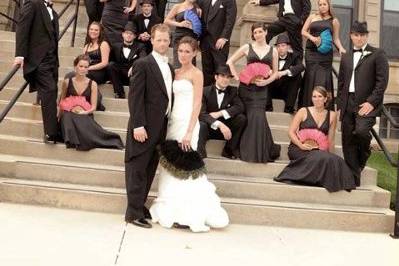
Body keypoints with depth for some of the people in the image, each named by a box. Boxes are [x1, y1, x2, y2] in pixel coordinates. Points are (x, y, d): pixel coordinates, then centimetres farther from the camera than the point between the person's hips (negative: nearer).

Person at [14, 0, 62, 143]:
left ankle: (53, 130, 10)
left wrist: (56, 61, 13)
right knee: (49, 91, -15)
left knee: (51, 92, 6)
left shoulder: (53, 13, 19)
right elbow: (22, 28, -10)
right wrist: (20, 54, -17)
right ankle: (51, 132, -15)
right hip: (39, 57, -7)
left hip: (51, 58, 7)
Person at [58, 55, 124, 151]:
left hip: (85, 115, -1)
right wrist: (60, 114, 0)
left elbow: (93, 107, 4)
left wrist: (84, 112, -16)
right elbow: (62, 101, 18)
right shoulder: (67, 82, 10)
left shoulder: (92, 84, 6)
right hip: (69, 114, 1)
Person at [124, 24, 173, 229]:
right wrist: (138, 125, -19)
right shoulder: (142, 64, -7)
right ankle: (133, 213, 8)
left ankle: (140, 206, 25)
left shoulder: (169, 68, 16)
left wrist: (167, 126, 10)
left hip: (160, 128, 7)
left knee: (149, 170, 14)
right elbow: (135, 97, -12)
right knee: (138, 170, 0)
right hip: (145, 127, -7)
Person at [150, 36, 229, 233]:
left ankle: (188, 215, 6)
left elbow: (197, 104, -11)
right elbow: (171, 99, 14)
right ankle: (173, 211, 20)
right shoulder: (175, 72, 14)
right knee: (170, 165, 9)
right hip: (172, 122, 7)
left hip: (186, 123, -7)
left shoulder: (196, 74, -5)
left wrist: (189, 132, -19)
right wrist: (168, 124, 4)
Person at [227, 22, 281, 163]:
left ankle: (260, 152, 7)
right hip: (246, 87, 0)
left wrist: (266, 81, -8)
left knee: (258, 117, -8)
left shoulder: (273, 51, 9)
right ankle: (248, 150, 13)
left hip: (261, 88, 0)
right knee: (249, 118, -2)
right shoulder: (247, 47, 5)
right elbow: (230, 62, 9)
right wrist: (237, 77, -2)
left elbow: (275, 72, 10)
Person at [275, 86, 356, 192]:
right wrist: (301, 145, -14)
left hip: (319, 150, 3)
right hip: (299, 149, -2)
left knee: (336, 160, -29)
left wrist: (331, 155, -1)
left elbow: (330, 139, 12)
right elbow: (291, 132, 2)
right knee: (321, 158, -33)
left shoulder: (332, 115, 13)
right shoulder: (303, 111, 6)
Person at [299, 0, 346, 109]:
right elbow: (303, 31, 9)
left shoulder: (334, 21, 8)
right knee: (311, 77, -3)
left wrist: (340, 48, -13)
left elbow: (336, 38, 5)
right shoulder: (312, 17, 10)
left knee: (324, 78, -3)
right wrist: (312, 38, -9)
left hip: (326, 52, 0)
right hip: (311, 51, 0)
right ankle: (309, 106, 4)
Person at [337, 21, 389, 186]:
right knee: (348, 142, 3)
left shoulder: (378, 54, 2)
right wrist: (339, 106, 11)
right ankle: (353, 179, 12)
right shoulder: (346, 57, 19)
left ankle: (363, 157, 5)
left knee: (361, 131, -27)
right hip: (348, 104, 5)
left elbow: (382, 81, -5)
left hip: (367, 103, -5)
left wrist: (371, 102, -14)